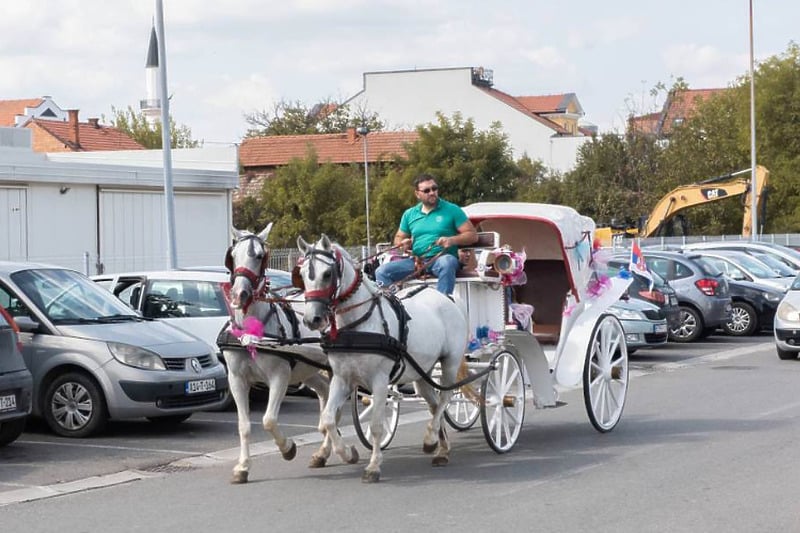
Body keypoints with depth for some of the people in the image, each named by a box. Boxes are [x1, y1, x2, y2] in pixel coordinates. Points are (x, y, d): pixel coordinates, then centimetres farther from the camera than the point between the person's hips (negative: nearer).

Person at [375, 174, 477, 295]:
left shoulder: (451, 210, 3)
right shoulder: (409, 214, 15)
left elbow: (472, 235, 1)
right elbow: (398, 238, 25)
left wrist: (452, 240, -18)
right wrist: (403, 243, 0)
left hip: (442, 257, -4)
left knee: (446, 263, -40)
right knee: (381, 272, -15)